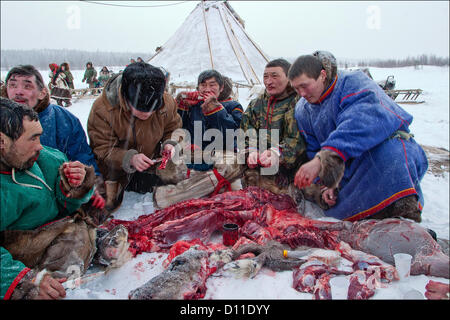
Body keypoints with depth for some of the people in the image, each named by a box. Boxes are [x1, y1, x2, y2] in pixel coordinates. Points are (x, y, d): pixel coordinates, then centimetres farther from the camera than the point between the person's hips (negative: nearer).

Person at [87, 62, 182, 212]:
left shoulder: (167, 103, -18)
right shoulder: (102, 109, -26)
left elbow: (173, 129, 2)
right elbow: (102, 150, -21)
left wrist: (169, 143, -21)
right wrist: (129, 159, -39)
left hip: (150, 166, 4)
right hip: (117, 170, -3)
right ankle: (112, 184, 16)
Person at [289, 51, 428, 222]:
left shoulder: (354, 83, -14)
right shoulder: (303, 110, 7)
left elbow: (368, 120, -35)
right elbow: (313, 150, 7)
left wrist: (322, 159, -46)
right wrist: (324, 184, -11)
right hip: (352, 172, 5)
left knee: (388, 149, -38)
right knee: (337, 211, -18)